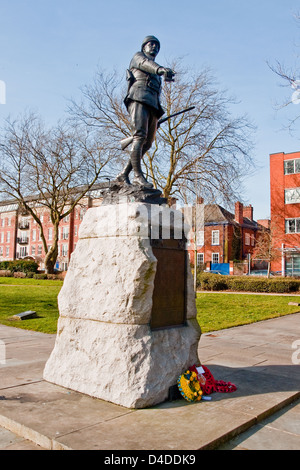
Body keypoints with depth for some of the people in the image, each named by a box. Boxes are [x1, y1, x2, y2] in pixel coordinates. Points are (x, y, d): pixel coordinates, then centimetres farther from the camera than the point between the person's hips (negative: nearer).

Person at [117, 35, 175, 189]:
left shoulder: (155, 75, 38)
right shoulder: (138, 57, 16)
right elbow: (145, 63, -10)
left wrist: (157, 117, 24)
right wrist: (160, 69, -32)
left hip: (152, 106, 7)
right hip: (139, 99, -7)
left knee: (147, 143, -3)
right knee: (140, 136, -22)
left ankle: (124, 174, -1)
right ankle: (138, 176, -28)